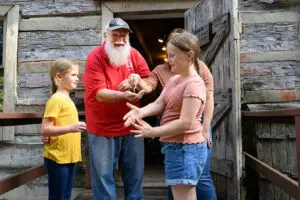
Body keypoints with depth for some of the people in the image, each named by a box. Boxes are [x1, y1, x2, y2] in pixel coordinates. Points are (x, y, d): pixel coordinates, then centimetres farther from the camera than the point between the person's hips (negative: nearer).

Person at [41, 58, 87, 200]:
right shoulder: (56, 99, -15)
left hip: (69, 156, 8)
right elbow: (44, 130, -21)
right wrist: (70, 128, -30)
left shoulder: (67, 99, 12)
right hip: (58, 157, -8)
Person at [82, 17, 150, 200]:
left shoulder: (134, 54, 2)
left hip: (131, 125, 4)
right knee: (104, 176, 7)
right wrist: (124, 95, -36)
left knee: (135, 174, 15)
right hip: (103, 128, -4)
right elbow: (100, 94, -21)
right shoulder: (95, 58, -12)